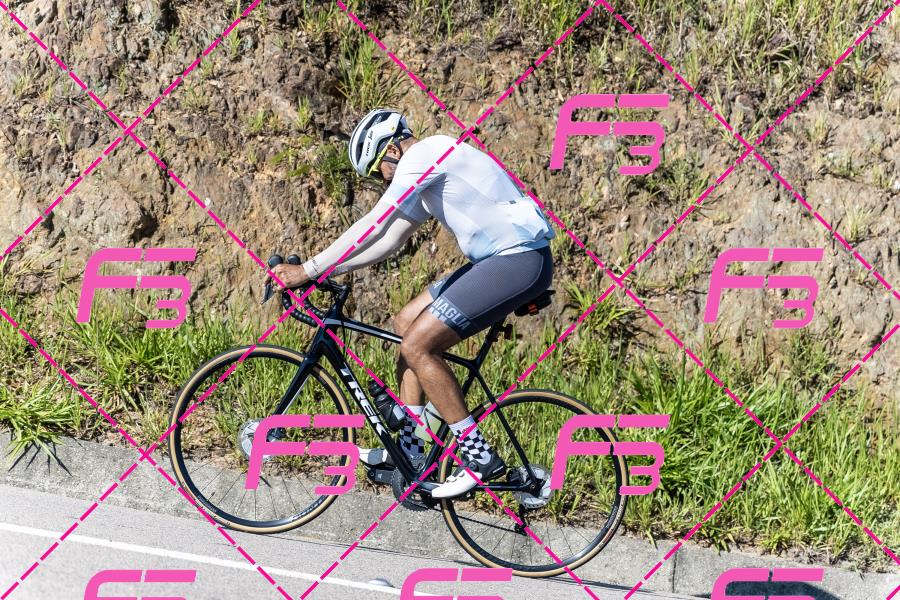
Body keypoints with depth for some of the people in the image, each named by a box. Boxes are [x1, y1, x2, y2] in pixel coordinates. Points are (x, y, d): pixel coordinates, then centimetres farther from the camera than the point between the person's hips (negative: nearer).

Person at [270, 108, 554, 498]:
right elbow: (389, 240, 22)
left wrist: (308, 270, -12)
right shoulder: (426, 176, 20)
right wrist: (329, 269, 13)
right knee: (407, 322, 13)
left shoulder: (423, 154, -11)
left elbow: (373, 227, -16)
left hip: (521, 260, -11)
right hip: (498, 258, 11)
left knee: (418, 344, -13)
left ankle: (479, 457, -7)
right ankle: (410, 447, 17)